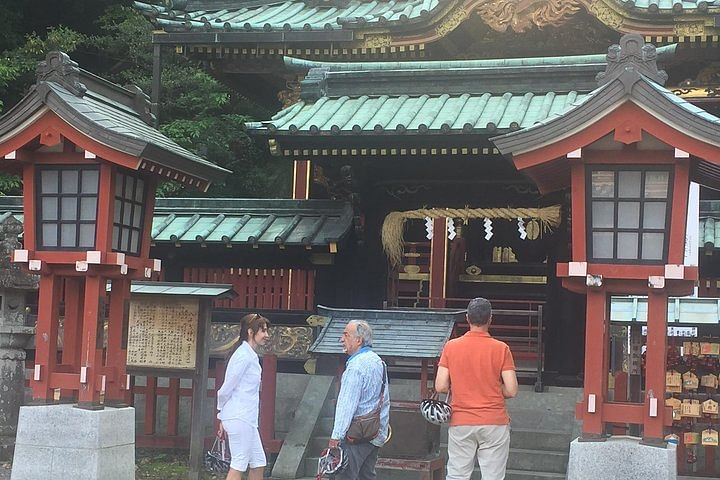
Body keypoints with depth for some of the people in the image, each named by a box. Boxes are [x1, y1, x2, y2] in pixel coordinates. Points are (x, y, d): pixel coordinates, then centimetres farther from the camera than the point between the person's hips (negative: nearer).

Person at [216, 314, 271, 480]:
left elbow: (226, 389, 17)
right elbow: (227, 388, -13)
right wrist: (222, 412, 4)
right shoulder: (244, 356, -15)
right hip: (240, 418, -10)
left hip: (247, 419, 10)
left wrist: (223, 417, 16)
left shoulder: (251, 356, 16)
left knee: (258, 463, 12)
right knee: (238, 465, -5)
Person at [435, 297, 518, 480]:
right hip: (494, 424, -1)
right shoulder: (501, 349, -6)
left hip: (460, 423, 2)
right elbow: (511, 391, -8)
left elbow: (440, 387, -3)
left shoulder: (451, 347, -1)